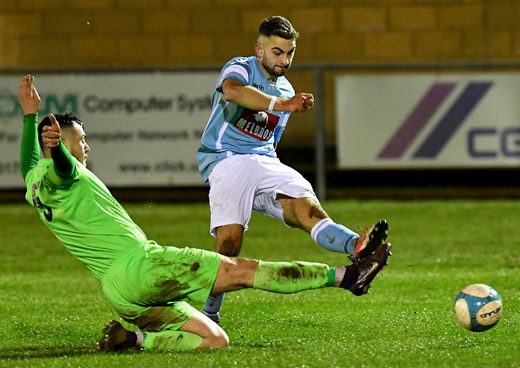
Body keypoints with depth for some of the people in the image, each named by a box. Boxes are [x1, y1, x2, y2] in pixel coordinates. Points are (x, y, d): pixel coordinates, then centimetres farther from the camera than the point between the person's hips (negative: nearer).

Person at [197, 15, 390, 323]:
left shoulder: (286, 91, 24)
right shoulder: (240, 68, 1)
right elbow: (232, 91, -25)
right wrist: (281, 105, -36)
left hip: (265, 162, 5)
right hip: (225, 159, -5)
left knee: (306, 207, -26)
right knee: (230, 240, -24)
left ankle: (357, 247, -56)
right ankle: (210, 313, -4)